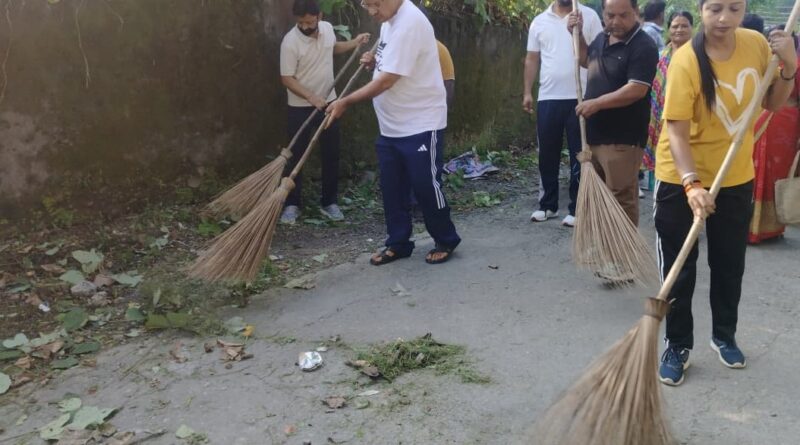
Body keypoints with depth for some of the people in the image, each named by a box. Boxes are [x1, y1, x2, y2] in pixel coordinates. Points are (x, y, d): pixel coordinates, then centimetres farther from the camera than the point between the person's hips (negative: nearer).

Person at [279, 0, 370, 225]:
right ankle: (292, 205, 12)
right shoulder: (290, 42, -20)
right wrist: (311, 97, -26)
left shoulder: (327, 28, -2)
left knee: (331, 154, 7)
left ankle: (329, 202, 18)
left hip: (328, 102, 5)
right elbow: (287, 78, -18)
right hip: (300, 107, -5)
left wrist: (354, 43, 9)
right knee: (296, 156, 2)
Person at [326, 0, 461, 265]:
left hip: (421, 125, -9)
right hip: (391, 126, 9)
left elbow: (387, 81, -24)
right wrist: (374, 62, 1)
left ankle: (446, 241, 19)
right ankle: (398, 244, 24)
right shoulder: (389, 21, 9)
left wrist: (346, 102, -16)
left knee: (426, 187, 1)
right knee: (391, 188, 12)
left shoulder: (409, 23, -22)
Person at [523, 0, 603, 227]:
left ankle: (576, 209, 12)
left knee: (579, 155, 4)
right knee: (547, 155, 9)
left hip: (580, 97, -2)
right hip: (548, 98, 3)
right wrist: (527, 92, 6)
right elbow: (532, 59, 12)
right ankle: (548, 205, 22)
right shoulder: (539, 21, 9)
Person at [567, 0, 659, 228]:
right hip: (594, 135, 9)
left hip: (622, 139, -8)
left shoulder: (643, 46, -15)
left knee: (621, 198, -4)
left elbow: (637, 89, -23)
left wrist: (597, 103, -21)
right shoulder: (601, 39, 11)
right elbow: (587, 60, 31)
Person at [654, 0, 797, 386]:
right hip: (682, 180, -4)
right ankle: (678, 346, 20)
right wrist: (691, 184, -36)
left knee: (730, 265, 16)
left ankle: (724, 336, 36)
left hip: (737, 178, 5)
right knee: (679, 269, 3)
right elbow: (676, 132, -24)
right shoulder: (685, 61, -21)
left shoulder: (756, 44, -5)